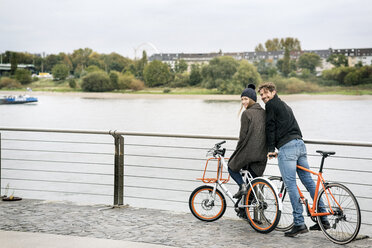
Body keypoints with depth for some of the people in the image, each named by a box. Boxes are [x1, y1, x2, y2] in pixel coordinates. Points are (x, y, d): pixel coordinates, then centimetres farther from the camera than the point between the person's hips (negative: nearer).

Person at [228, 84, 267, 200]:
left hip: (248, 150, -6)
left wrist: (238, 150, 0)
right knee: (255, 177, 18)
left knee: (232, 167, 16)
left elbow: (243, 135, -13)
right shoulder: (264, 112, 10)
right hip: (262, 153, 6)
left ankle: (242, 185, -7)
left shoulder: (246, 113, -12)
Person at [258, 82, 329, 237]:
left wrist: (271, 149, 1)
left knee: (291, 185, -8)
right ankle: (323, 220, 12)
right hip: (300, 144, 9)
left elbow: (270, 127, -3)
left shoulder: (271, 105, 2)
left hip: (287, 147, -9)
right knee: (309, 182, 10)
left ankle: (299, 224, -11)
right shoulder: (285, 105, 28)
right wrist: (277, 149, 31)